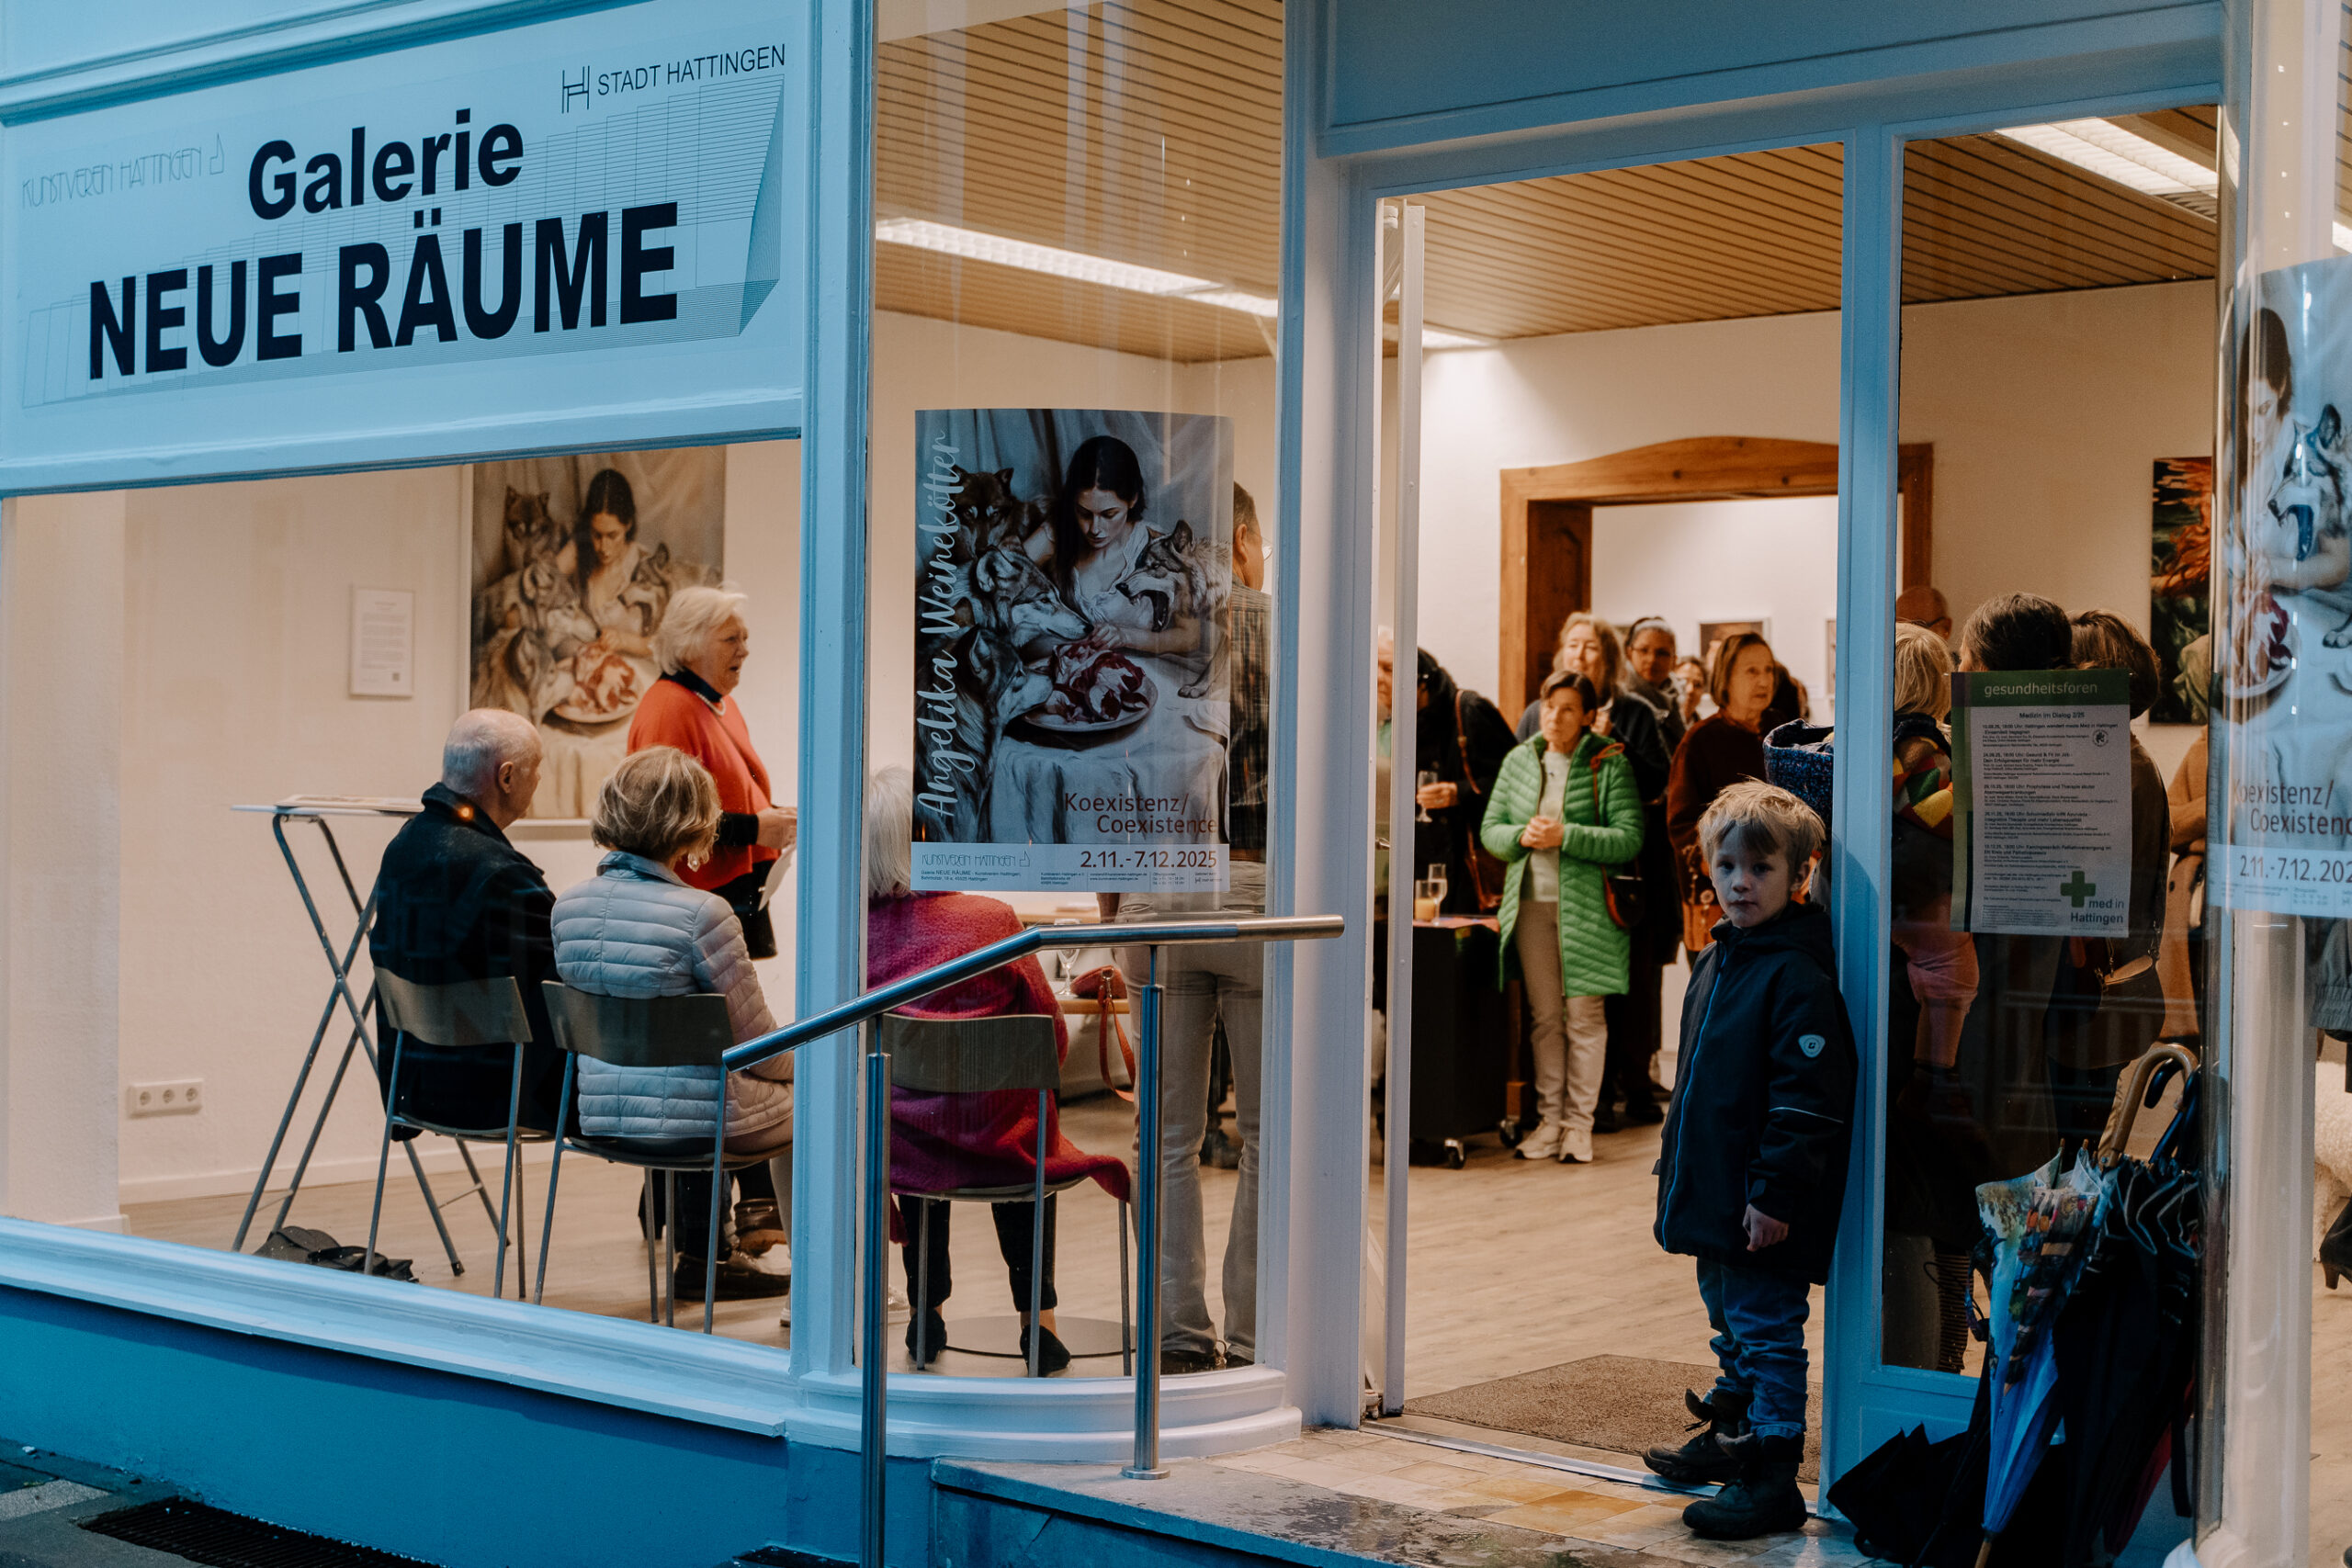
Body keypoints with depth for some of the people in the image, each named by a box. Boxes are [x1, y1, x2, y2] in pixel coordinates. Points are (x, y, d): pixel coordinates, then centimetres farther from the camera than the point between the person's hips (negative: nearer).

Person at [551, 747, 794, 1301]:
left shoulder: (570, 905, -1)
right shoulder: (702, 913, -20)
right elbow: (754, 1037, -12)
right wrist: (791, 1063, 12)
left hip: (601, 1110, 6)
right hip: (690, 1116, -6)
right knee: (802, 1098, 23)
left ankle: (702, 1256, 36)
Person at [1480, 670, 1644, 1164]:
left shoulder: (1609, 764, -3)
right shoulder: (1519, 761, 10)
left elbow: (1629, 838, -10)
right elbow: (1490, 830, 11)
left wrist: (1565, 836, -18)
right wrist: (1523, 836, -9)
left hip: (1587, 905, -4)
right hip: (1531, 902, 4)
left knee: (1583, 1015, 0)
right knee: (1544, 1015, 6)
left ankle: (1579, 1123, 7)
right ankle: (1550, 1119, 12)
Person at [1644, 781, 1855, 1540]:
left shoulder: (1798, 976, -19)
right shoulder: (1717, 960, 11)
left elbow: (1808, 1099, -22)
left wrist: (1777, 1194, -23)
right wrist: (1679, 1166, 21)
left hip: (1763, 1206, -9)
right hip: (1714, 1193, 9)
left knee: (1767, 1334, -2)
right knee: (1729, 1321, 23)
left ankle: (1773, 1481, 5)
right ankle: (1730, 1436, 39)